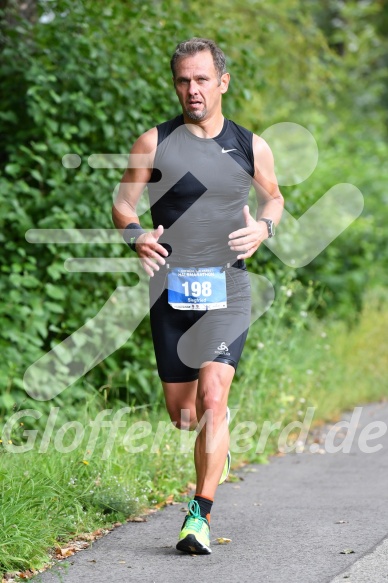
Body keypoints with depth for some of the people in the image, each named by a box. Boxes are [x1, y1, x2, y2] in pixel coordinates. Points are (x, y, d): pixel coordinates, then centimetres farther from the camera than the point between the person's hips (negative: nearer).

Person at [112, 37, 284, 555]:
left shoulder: (252, 148, 4)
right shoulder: (154, 143, 1)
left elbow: (272, 196, 20)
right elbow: (123, 203, 6)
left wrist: (264, 227, -2)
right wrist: (135, 234, -15)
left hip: (227, 290, -1)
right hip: (171, 291, 1)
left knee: (212, 397, -19)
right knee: (182, 414, 9)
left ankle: (200, 515, -14)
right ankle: (217, 439, 46)